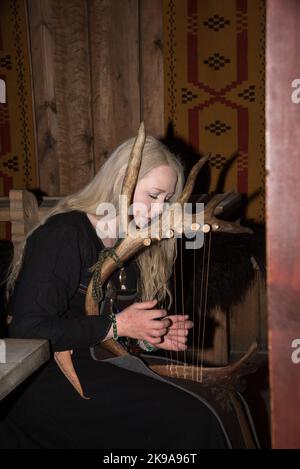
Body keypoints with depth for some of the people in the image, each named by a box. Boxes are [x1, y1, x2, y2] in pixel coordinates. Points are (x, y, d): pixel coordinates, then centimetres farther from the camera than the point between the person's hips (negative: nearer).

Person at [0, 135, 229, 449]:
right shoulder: (62, 235, -14)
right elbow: (27, 331, -20)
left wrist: (150, 336, -2)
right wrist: (116, 326, -18)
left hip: (93, 369, 8)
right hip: (43, 380, -8)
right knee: (188, 421, -21)